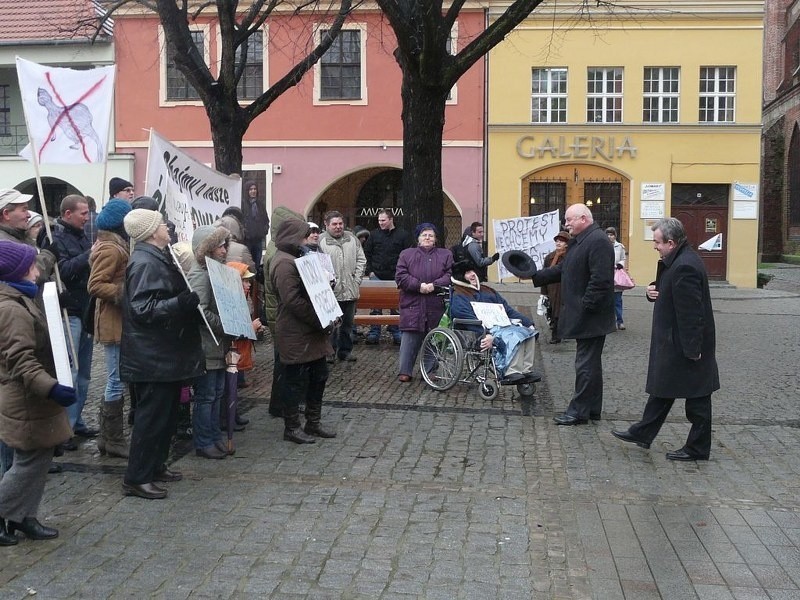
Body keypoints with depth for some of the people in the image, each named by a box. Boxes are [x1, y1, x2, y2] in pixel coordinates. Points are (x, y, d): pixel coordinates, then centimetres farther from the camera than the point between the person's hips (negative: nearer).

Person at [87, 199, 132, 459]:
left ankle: (107, 437, 23)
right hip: (114, 323, -10)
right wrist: (124, 293, -25)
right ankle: (113, 440, 4)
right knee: (117, 382, -4)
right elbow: (96, 286, -22)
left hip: (118, 322, 10)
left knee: (115, 382, 15)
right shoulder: (110, 249, -14)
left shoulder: (116, 246, 16)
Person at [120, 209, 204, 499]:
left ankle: (156, 466, 30)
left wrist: (190, 303, 21)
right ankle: (136, 478, 6)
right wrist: (181, 303, -34)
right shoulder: (145, 264, -19)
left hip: (166, 354, 11)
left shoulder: (158, 259, 14)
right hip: (153, 358, -11)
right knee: (152, 416, -3)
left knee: (167, 413, 18)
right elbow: (142, 310, -27)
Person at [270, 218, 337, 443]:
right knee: (296, 381, 1)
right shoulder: (284, 262, -16)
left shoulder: (296, 258, 18)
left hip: (312, 332, 10)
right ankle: (291, 428, 13)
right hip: (296, 334, -10)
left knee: (318, 376, 16)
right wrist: (320, 321, -19)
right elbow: (292, 300, -24)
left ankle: (313, 423, 27)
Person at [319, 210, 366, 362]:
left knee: (348, 324, 14)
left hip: (350, 291, 5)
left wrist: (356, 279, 3)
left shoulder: (352, 239, 9)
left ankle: (345, 351, 26)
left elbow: (361, 260, 12)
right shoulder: (321, 241, -7)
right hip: (330, 292, -5)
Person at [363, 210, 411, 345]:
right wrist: (369, 271, 2)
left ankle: (396, 333, 13)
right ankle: (374, 333, 7)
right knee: (375, 305, 1)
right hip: (377, 276, 1)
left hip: (396, 277, -1)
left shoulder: (403, 235, 2)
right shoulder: (374, 235, 8)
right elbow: (366, 254, 12)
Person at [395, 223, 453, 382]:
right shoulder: (406, 254, 10)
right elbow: (400, 276, -1)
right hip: (412, 305, -1)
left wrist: (434, 285, -15)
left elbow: (450, 276, 0)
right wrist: (418, 285, -14)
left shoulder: (446, 255, 11)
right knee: (410, 340, -3)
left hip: (436, 306, 1)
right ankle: (405, 371, 3)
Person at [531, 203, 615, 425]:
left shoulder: (597, 241, -18)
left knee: (586, 363, -3)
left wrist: (585, 307, -23)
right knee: (590, 363, 16)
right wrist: (535, 276, 13)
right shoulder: (578, 241, 15)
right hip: (584, 315, 11)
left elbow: (600, 280, -24)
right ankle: (592, 409, 25)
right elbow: (562, 270, 20)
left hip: (591, 316, -11)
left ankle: (579, 411, 4)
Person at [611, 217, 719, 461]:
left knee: (696, 396, 3)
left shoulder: (684, 267, -25)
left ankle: (698, 448, 15)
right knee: (662, 389, 18)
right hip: (673, 341, 11)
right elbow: (672, 294, 19)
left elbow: (690, 311, -26)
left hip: (686, 343, -11)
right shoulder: (679, 260, 8)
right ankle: (643, 433, 29)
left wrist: (692, 349, -24)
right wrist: (654, 291, -3)